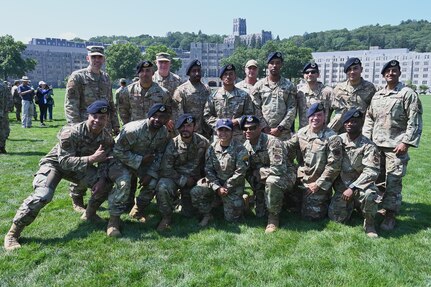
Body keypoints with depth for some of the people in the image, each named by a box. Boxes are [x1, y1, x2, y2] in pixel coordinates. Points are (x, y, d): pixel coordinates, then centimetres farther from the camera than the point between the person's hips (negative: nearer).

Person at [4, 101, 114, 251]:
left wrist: (101, 179, -25)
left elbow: (104, 162, -6)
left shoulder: (107, 138, -14)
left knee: (106, 183, -12)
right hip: (55, 163, -5)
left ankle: (90, 214, 14)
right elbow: (65, 161, -35)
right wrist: (91, 159, -43)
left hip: (79, 165, 5)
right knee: (42, 196, -29)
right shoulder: (71, 132, -31)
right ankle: (13, 233, -13)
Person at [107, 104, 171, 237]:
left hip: (144, 161, 6)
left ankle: (137, 210, 12)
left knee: (154, 183, -12)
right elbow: (118, 151, -25)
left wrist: (150, 173, -14)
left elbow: (159, 155, -2)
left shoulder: (164, 133, -11)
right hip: (122, 160, -6)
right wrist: (140, 160, -29)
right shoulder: (133, 129, -30)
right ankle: (114, 219, -16)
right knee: (123, 183, -31)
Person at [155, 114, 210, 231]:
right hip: (176, 178, -1)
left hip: (194, 180, 2)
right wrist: (184, 180, -20)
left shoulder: (203, 142, -11)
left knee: (189, 214, 0)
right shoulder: (173, 144, -16)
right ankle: (166, 217, -10)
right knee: (162, 186, -35)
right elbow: (166, 169, -18)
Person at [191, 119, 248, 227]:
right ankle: (206, 215, 3)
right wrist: (217, 187, -13)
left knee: (231, 218, -4)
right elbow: (208, 170, -1)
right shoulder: (212, 147, 0)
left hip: (233, 186, -3)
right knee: (196, 192, -21)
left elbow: (240, 172, -14)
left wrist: (226, 188, -15)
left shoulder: (239, 149, -12)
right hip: (215, 182, 3)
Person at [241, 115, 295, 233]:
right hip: (261, 179, 6)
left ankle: (273, 216, -18)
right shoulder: (246, 146, -4)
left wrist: (257, 173, -24)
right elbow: (246, 170, 1)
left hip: (284, 176, -6)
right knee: (259, 214, -4)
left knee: (272, 181, -40)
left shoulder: (272, 142, -25)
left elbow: (279, 169, -34)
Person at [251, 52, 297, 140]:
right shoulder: (259, 85, 8)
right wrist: (264, 127, -6)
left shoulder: (289, 86, 9)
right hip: (263, 132, 0)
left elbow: (292, 110, 1)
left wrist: (280, 128, -9)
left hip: (283, 133, 0)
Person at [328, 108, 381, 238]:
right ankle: (351, 204, 29)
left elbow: (371, 172, -22)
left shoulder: (368, 146, -16)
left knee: (369, 194, -38)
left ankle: (369, 223, -8)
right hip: (342, 185, 4)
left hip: (361, 184, -4)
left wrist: (352, 188, -27)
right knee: (336, 217, -5)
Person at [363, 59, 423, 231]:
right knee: (377, 179, 11)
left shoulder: (408, 94, -4)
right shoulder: (377, 95, 14)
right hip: (376, 145, 6)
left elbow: (414, 122, -8)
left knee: (393, 182, -4)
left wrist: (406, 142, -14)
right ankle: (382, 206, 27)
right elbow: (369, 118, 17)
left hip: (396, 147, -6)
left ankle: (390, 215, 7)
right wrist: (365, 139, 7)